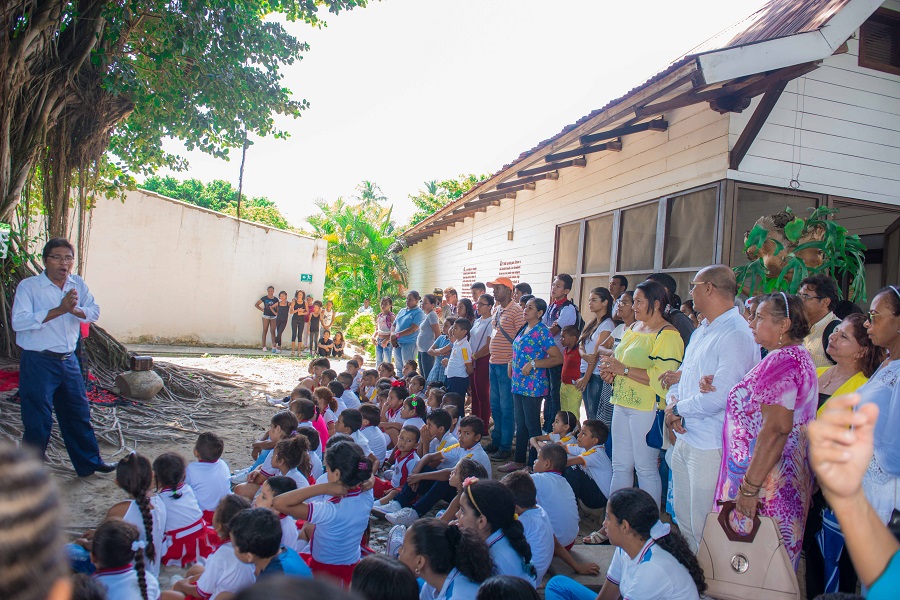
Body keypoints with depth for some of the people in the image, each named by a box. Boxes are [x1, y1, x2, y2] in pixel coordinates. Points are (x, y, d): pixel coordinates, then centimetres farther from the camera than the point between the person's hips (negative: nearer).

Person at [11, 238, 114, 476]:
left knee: (79, 415, 16)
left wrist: (75, 310, -21)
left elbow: (94, 312, 0)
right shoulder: (28, 286, -10)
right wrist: (59, 310, -26)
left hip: (68, 360, 6)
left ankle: (89, 463, 30)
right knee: (38, 422, 0)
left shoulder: (78, 284, 7)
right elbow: (19, 322, -21)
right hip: (38, 363, -5)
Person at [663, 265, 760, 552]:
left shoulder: (737, 334, -17)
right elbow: (684, 375, 20)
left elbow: (719, 395, -23)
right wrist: (672, 401, -2)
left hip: (710, 444, -9)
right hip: (684, 437, 10)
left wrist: (677, 409, -9)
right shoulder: (700, 331, 15)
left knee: (703, 529, 0)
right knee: (683, 518, 20)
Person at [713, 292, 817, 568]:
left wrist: (749, 487, -24)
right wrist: (717, 389, 7)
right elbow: (756, 406, 20)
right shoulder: (795, 356, 15)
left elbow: (776, 430, -25)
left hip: (766, 481, -10)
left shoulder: (782, 361, -19)